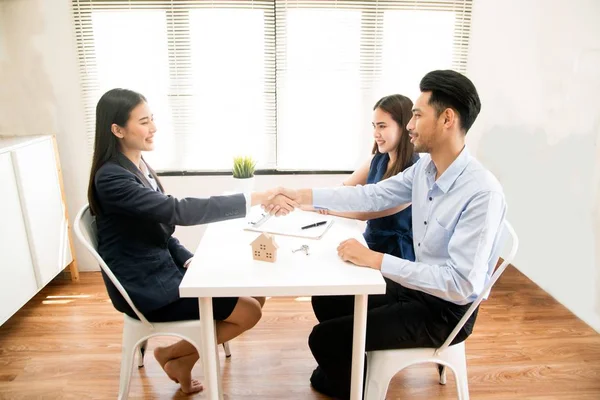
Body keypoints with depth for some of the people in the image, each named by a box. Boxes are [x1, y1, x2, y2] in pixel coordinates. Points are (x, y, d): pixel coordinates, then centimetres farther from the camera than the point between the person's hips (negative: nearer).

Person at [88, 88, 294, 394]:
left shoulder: (140, 166, 7)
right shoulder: (111, 178, -21)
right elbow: (179, 211, -33)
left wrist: (191, 261, -3)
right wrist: (252, 200, -35)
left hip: (163, 270, 9)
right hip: (144, 287, -8)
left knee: (256, 294, 4)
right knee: (248, 312, -8)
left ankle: (184, 361, 17)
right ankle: (171, 355, 12)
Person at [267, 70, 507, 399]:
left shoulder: (483, 194, -30)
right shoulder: (424, 167, -5)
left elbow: (462, 284, -32)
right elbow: (371, 196, 2)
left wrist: (376, 260, -32)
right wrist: (302, 196, -3)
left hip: (446, 311, -7)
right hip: (418, 287, 8)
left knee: (324, 338, -9)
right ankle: (345, 370, 42)